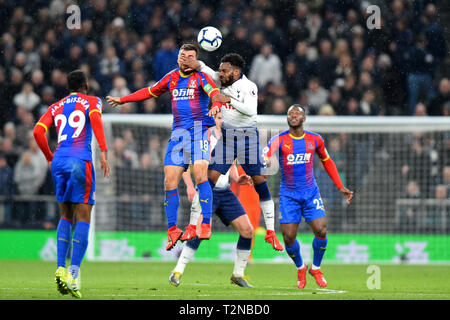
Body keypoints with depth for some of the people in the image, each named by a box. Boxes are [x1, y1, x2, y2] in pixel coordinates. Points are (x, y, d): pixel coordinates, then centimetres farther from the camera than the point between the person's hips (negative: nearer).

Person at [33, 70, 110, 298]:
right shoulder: (91, 102, 11)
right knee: (83, 219, -2)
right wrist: (103, 152, -17)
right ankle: (73, 273, -13)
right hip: (80, 161, -4)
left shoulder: (56, 107, 21)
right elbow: (95, 119, -12)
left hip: (58, 162, 4)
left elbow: (38, 131, 9)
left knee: (66, 217, 16)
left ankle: (60, 268, 1)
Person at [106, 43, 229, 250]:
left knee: (200, 174, -21)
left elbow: (215, 93, -18)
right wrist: (123, 100, 36)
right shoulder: (171, 78, 15)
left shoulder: (200, 76, -1)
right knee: (170, 181, -3)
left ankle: (206, 225, -19)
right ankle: (172, 229, 7)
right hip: (178, 132, 5)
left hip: (199, 130, -5)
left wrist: (216, 105, -41)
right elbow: (150, 92, 30)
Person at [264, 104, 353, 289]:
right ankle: (300, 268, 22)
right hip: (288, 195, -2)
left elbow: (327, 162, 18)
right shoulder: (280, 140, -7)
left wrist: (340, 187, 16)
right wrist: (266, 162, -47)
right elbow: (264, 157, -22)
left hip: (310, 193, 2)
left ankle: (316, 268, 13)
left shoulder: (315, 140, 2)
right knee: (288, 237, -7)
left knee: (321, 231, -12)